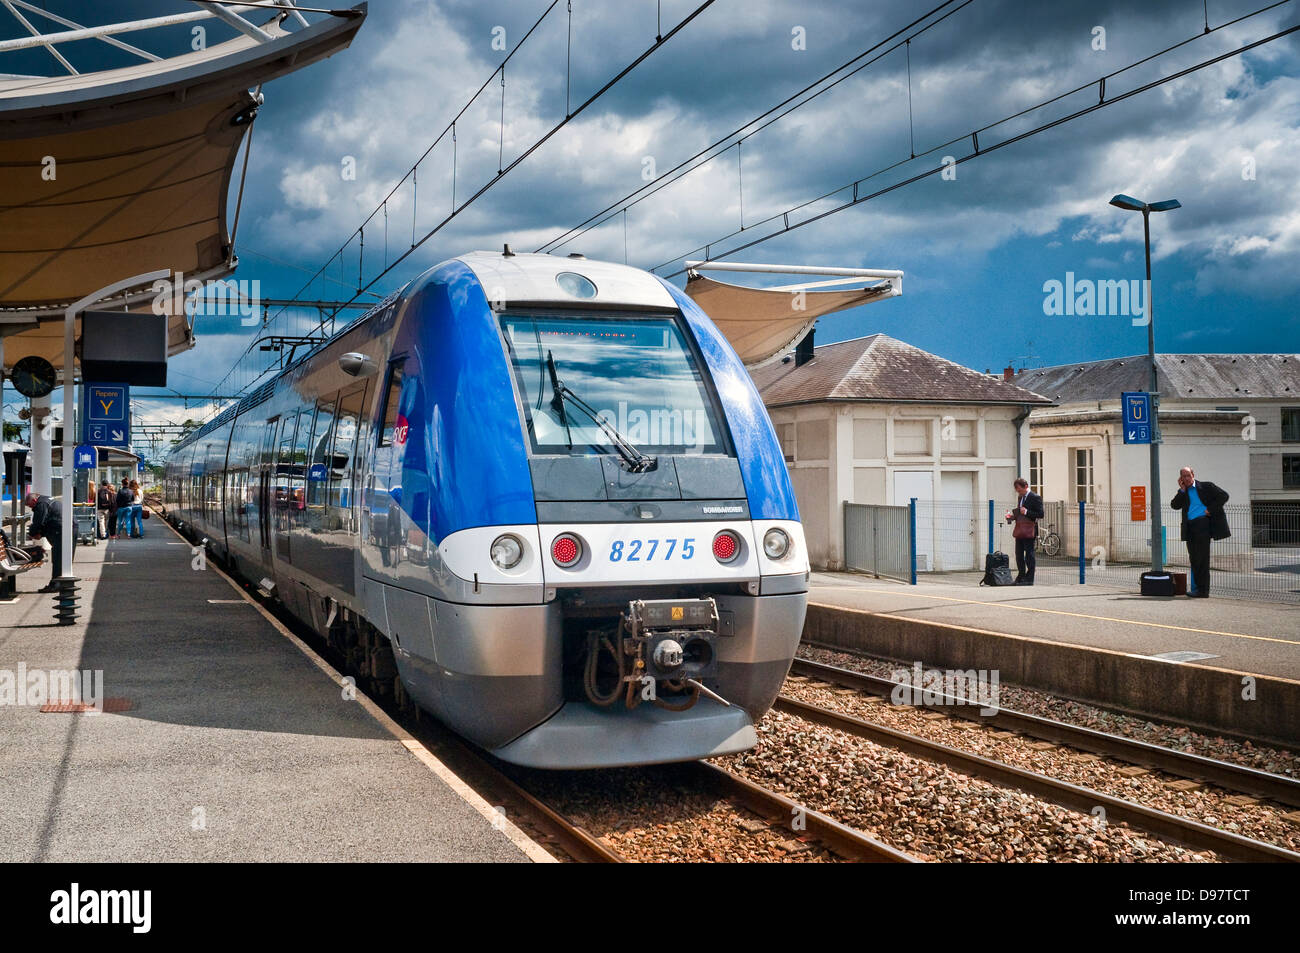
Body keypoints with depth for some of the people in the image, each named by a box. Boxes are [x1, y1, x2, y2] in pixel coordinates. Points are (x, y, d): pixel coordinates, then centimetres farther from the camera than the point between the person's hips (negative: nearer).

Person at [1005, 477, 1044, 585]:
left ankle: (1029, 579, 2)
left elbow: (1040, 514, -11)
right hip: (1019, 530, 8)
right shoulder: (1020, 497, 17)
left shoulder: (1035, 498, -8)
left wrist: (1027, 512, -19)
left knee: (1029, 554, -3)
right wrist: (1012, 516, 8)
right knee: (1019, 554, 10)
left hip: (1029, 531, -8)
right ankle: (1021, 577, 19)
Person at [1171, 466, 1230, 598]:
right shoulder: (1182, 492, 18)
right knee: (1193, 559, 8)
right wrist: (1182, 490, -1)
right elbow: (1174, 505, 5)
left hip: (1203, 523, -6)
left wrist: (1210, 509, -7)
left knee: (1202, 558, -9)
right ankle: (1196, 588, 15)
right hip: (1190, 527, 6)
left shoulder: (1205, 486, 5)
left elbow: (1224, 496, 1)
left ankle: (1203, 590, -8)